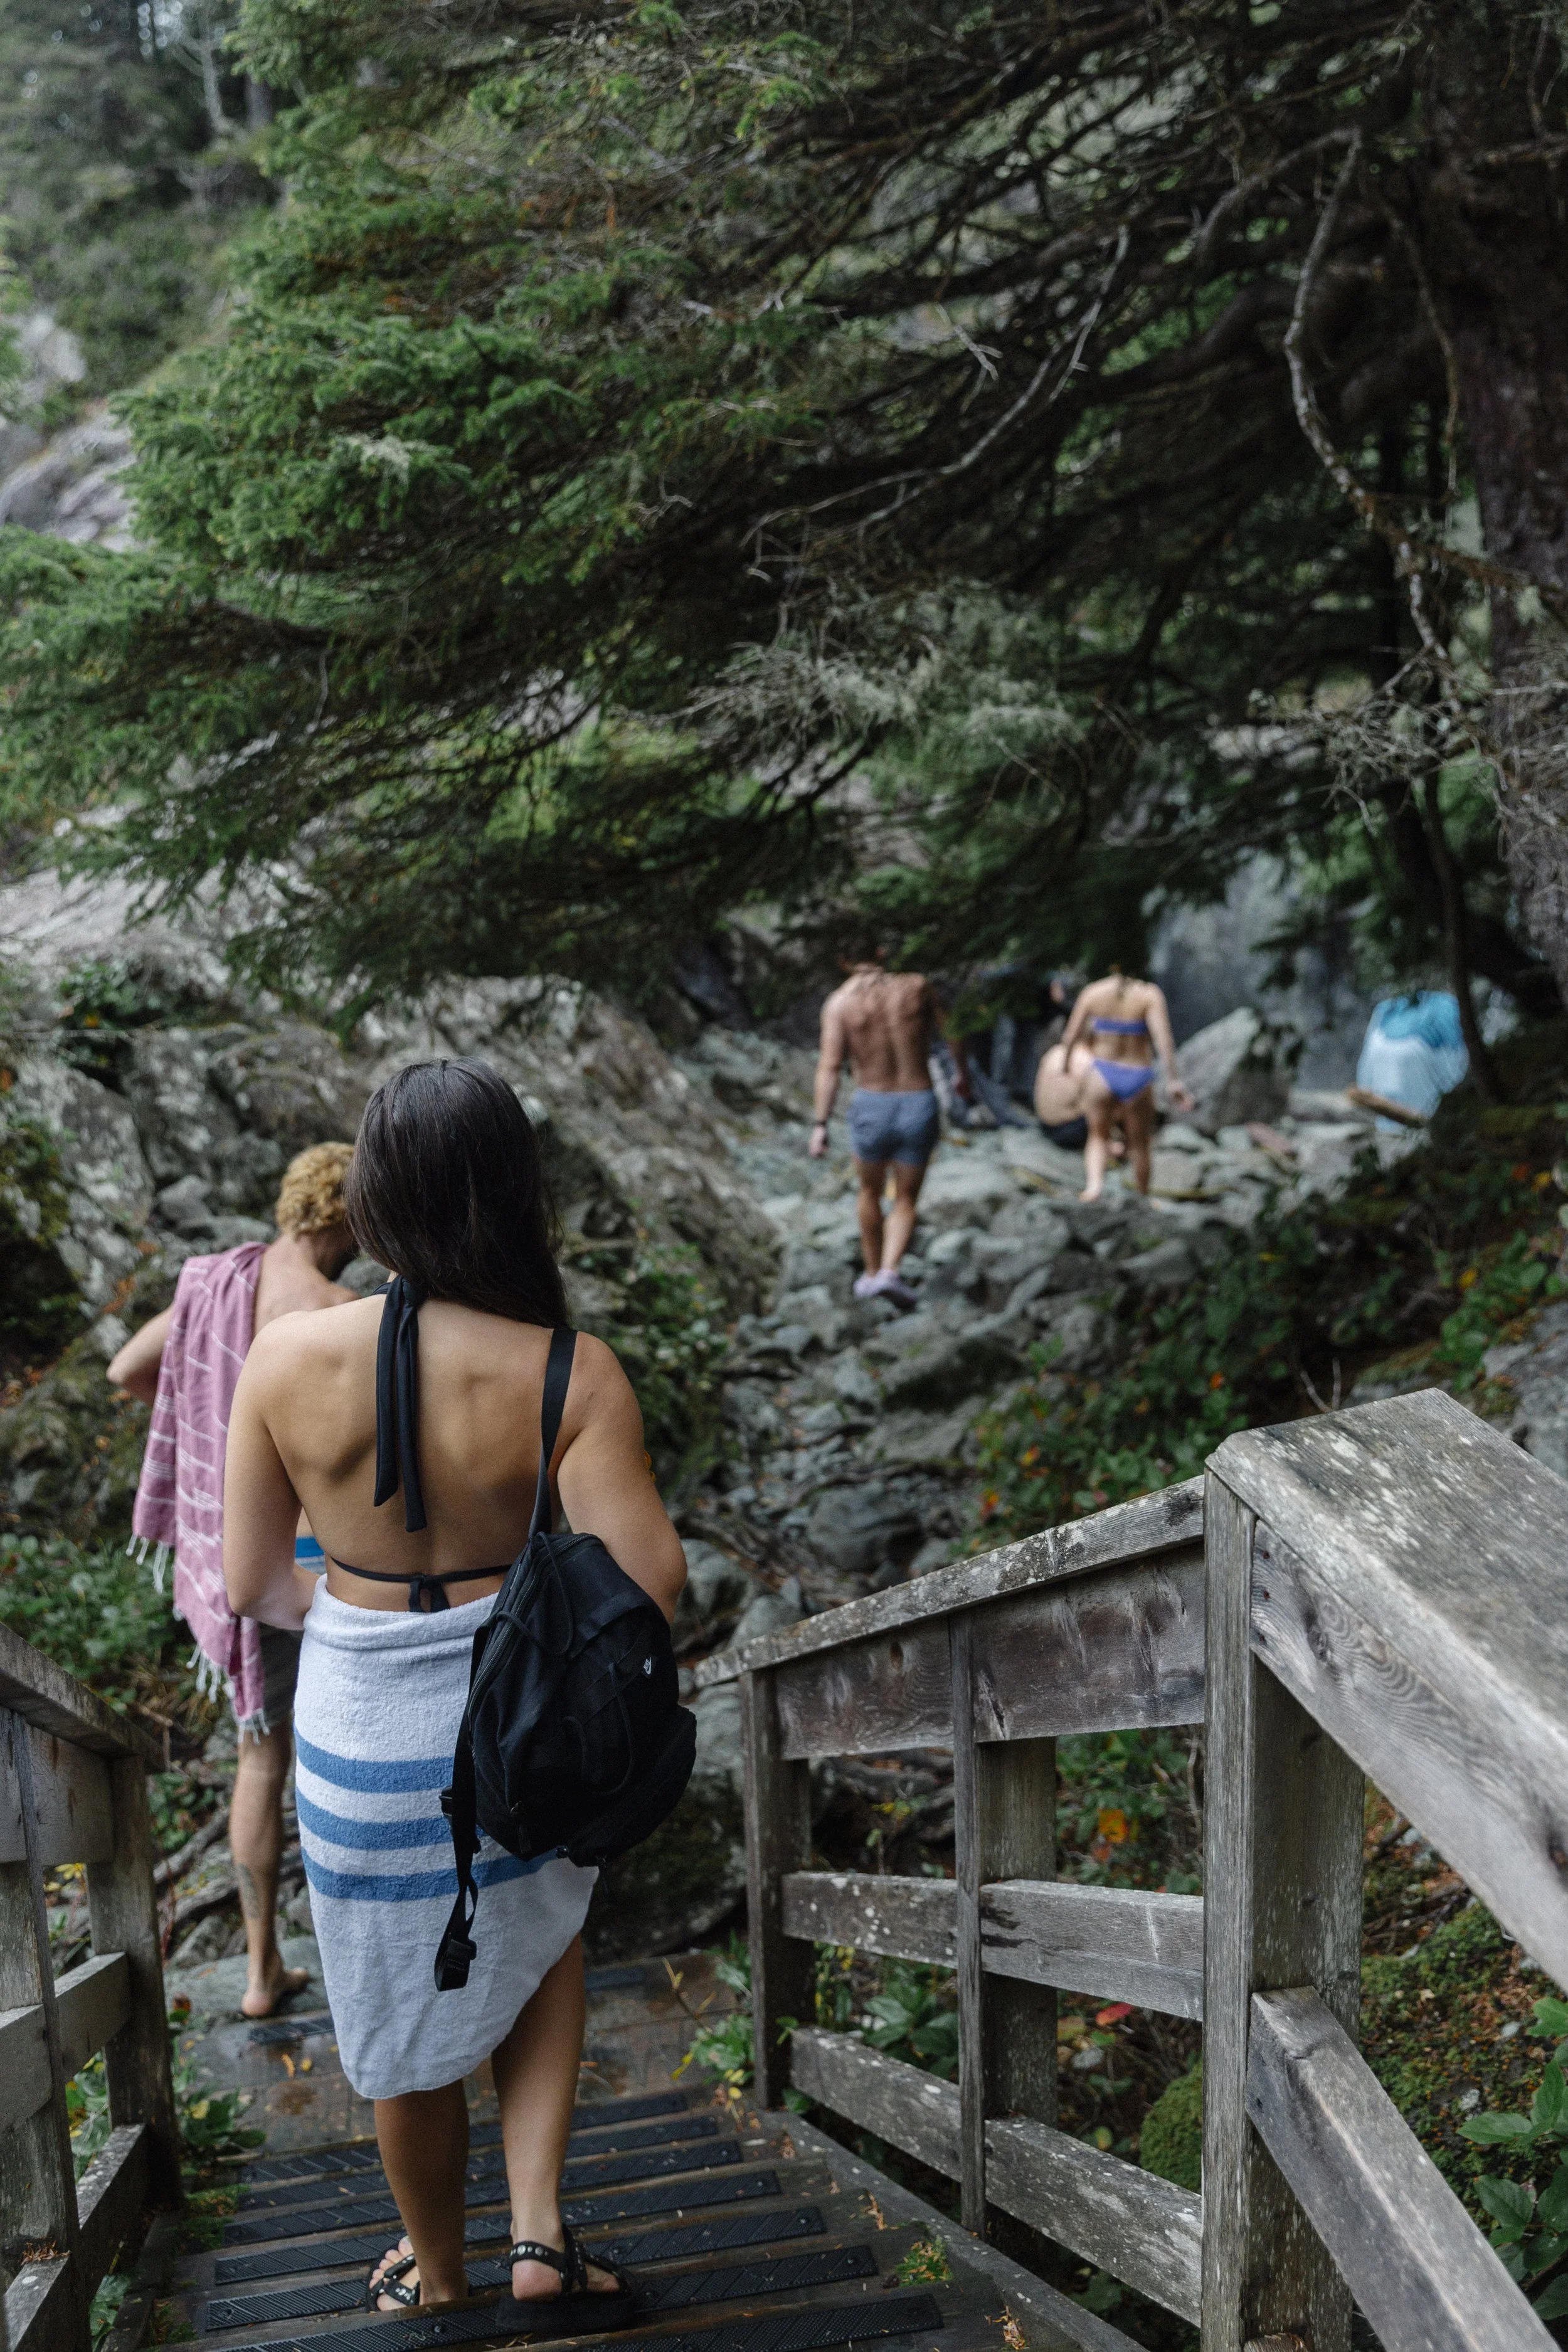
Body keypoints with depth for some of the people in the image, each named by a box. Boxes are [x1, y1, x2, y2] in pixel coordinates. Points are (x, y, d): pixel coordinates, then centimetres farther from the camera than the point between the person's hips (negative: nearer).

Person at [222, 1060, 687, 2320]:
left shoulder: (287, 1355, -15)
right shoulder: (569, 1373, -21)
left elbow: (252, 1583, -6)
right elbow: (648, 1587, -23)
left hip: (362, 1740, 1)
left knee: (411, 2023, 24)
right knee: (543, 1950, 31)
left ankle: (437, 2268, 46)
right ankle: (541, 2228, 22)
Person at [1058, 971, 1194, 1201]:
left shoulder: (1093, 991, -4)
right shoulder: (1150, 994, -11)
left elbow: (1070, 1038, 0)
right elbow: (1163, 1038, -20)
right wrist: (1172, 1080, -19)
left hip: (1101, 1072, 1)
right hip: (1138, 1077, -1)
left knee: (1098, 1137, 19)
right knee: (1139, 1144, 18)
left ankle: (1093, 1184, -6)